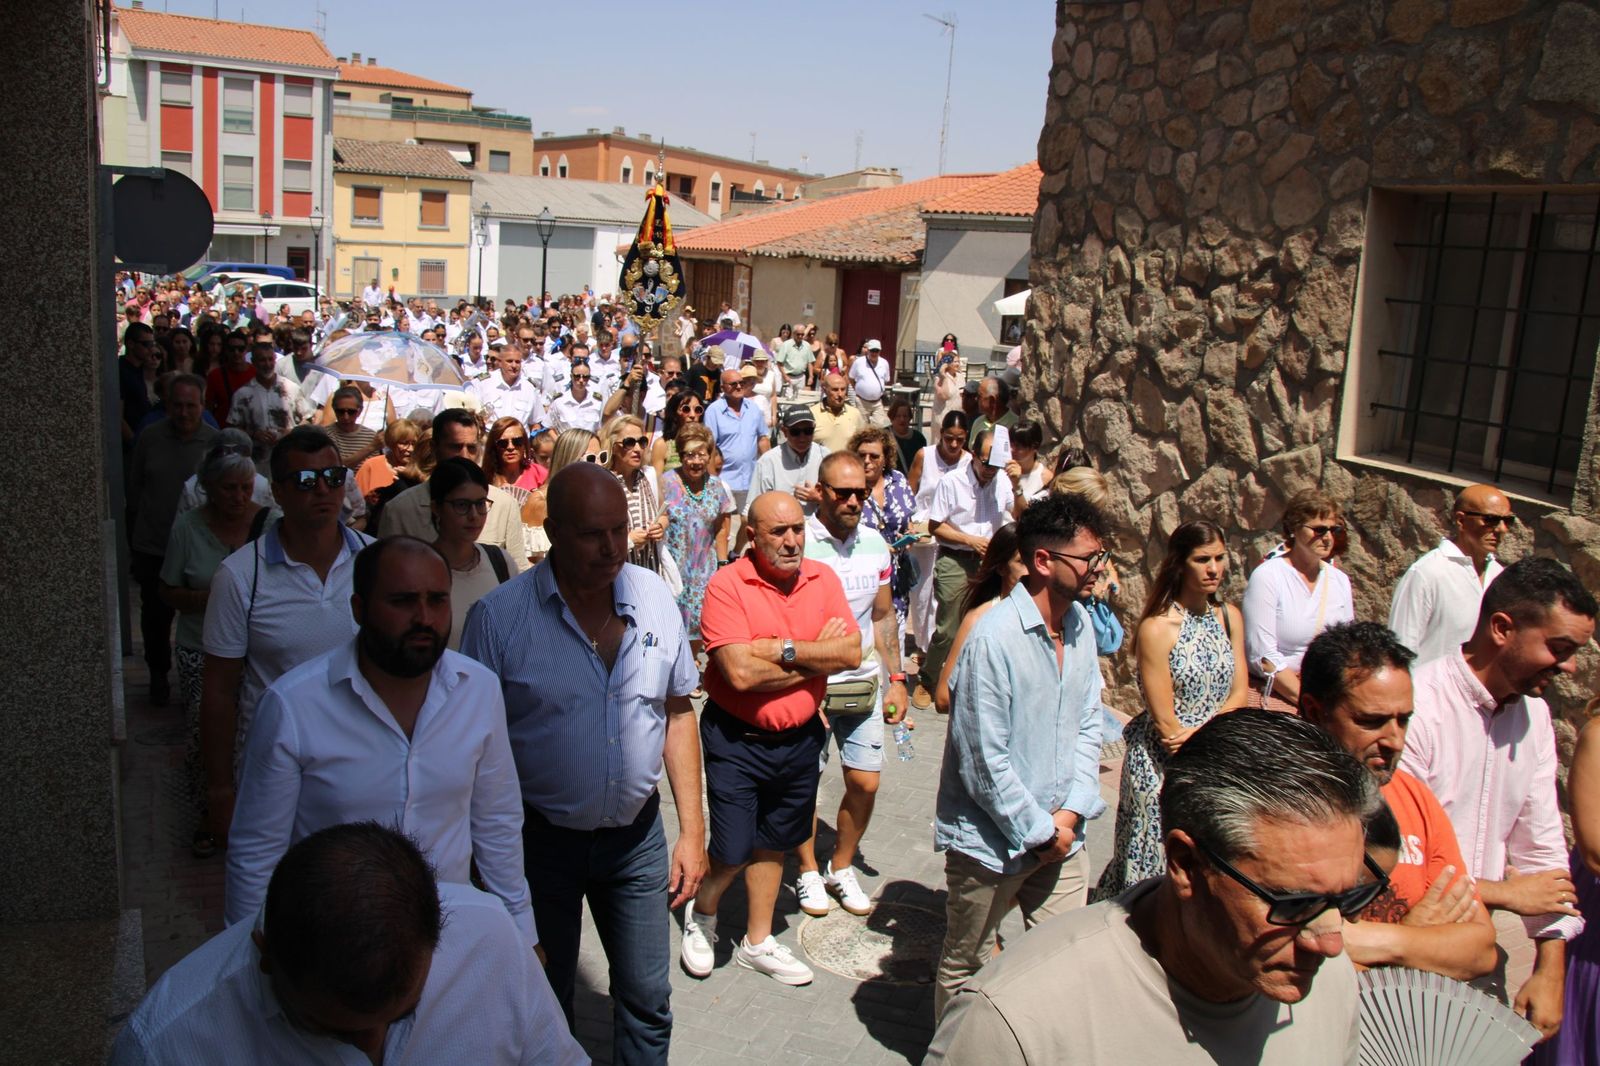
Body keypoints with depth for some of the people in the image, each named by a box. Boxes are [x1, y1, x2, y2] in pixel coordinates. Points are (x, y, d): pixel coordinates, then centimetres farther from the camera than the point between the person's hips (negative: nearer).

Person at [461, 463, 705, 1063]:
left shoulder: (654, 598, -4)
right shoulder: (499, 616, -14)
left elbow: (677, 714, 4)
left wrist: (692, 829, 3)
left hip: (637, 836, 3)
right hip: (540, 840, -2)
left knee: (648, 1002, 14)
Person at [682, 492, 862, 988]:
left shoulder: (823, 579, -1)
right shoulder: (727, 585, -17)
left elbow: (851, 653, -10)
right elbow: (741, 673, -26)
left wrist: (785, 649, -21)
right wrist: (816, 657, -15)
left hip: (799, 738, 5)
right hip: (736, 740, -5)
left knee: (772, 844, 19)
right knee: (734, 851, 1)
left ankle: (757, 942, 37)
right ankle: (701, 915, 34)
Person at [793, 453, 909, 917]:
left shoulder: (875, 543, 2)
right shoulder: (799, 542, -15)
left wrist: (896, 678, 7)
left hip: (863, 682, 5)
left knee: (866, 782, 8)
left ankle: (841, 868, 30)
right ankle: (808, 872, 29)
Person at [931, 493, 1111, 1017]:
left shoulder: (1081, 624, 2)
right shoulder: (994, 637, -22)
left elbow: (1088, 723, 6)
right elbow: (985, 762, -21)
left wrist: (1070, 813, -5)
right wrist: (1040, 831, -13)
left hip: (1061, 833, 6)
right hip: (993, 838, -6)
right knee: (966, 966, 14)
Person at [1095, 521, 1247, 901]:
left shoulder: (1230, 617, 4)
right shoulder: (1157, 627, -16)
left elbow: (1238, 695, 3)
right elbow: (1165, 721, -15)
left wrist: (1202, 733, -14)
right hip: (1162, 766, -5)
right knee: (1158, 869, 4)